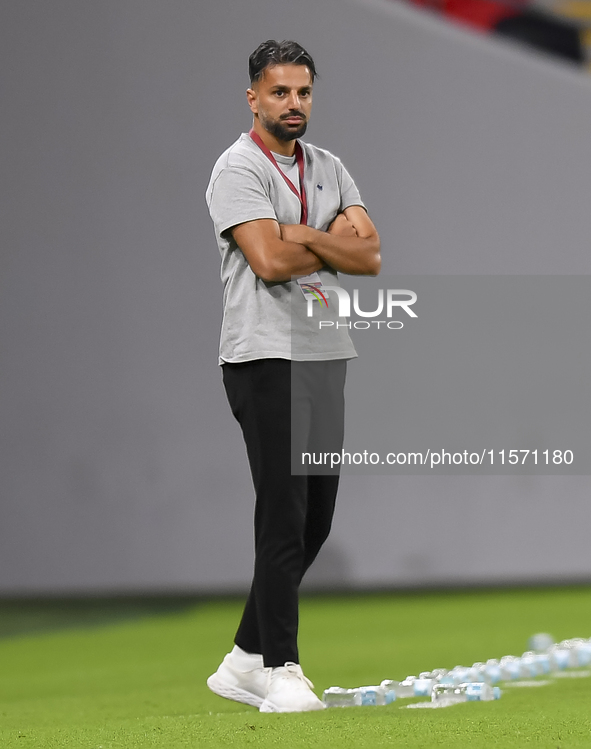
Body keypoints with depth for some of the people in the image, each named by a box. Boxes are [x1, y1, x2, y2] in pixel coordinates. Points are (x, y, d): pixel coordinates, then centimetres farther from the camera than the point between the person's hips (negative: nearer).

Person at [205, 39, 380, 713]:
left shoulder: (328, 169, 16)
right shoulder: (239, 169, -6)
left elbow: (370, 256, 5)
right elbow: (270, 260, -18)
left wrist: (304, 236, -10)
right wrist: (338, 245, -3)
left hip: (326, 353, 8)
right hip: (265, 355, -8)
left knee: (315, 517, 8)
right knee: (284, 515, -11)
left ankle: (245, 662, 17)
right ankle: (280, 672, -7)